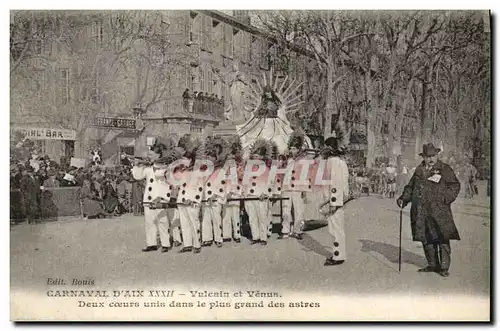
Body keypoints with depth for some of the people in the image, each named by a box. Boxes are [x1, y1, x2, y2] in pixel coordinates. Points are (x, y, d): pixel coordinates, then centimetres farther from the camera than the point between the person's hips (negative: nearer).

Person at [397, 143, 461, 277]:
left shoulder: (445, 169, 3)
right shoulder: (419, 170, 17)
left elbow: (455, 185, 0)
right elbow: (411, 187, 22)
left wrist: (447, 199, -15)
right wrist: (403, 198, 8)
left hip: (438, 210, -5)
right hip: (420, 211, 5)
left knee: (442, 238, -6)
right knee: (426, 238, 8)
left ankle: (444, 267, 1)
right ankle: (432, 265, 20)